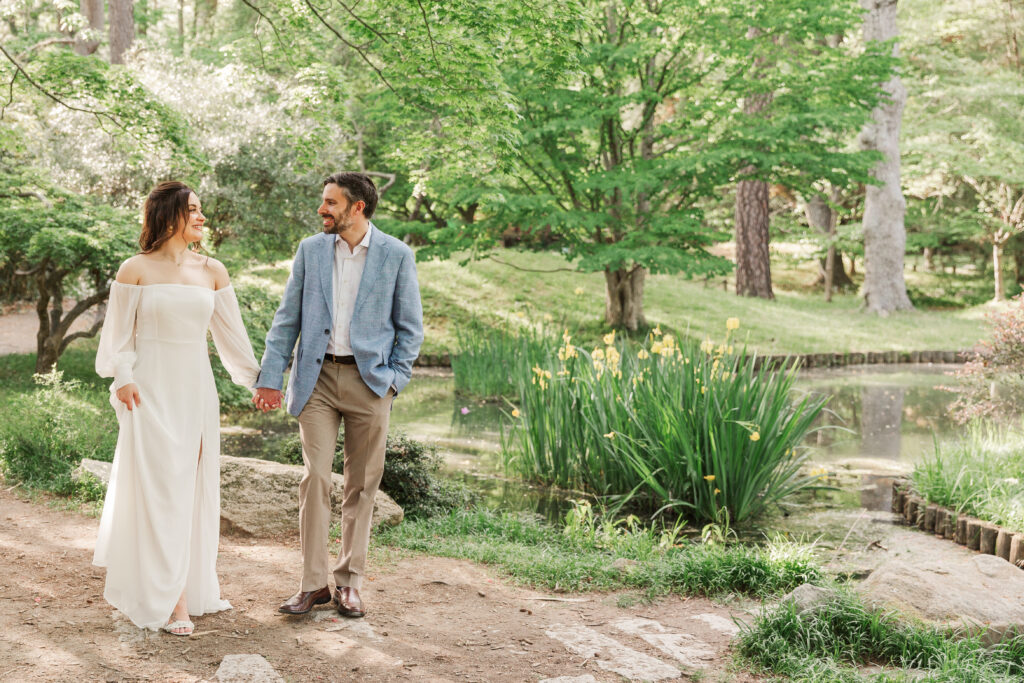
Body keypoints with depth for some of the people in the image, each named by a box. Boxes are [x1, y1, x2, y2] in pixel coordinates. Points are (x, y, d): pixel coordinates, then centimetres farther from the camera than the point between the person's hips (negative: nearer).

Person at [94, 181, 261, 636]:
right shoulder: (136, 270, -2)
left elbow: (231, 331, 13)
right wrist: (123, 378, -12)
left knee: (195, 486, 8)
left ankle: (195, 584, 19)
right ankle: (168, 599, -3)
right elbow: (119, 333, 1)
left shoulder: (212, 271, 7)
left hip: (196, 388, 4)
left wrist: (257, 379, 14)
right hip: (152, 389, -4)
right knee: (160, 486, -5)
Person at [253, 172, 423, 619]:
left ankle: (349, 582, 15)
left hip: (370, 380, -1)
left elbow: (410, 326, 4)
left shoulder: (396, 255, 0)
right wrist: (270, 377, 2)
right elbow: (287, 319, 8)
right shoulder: (310, 251, 6)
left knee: (361, 485, 5)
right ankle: (313, 582, 3)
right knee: (315, 478, -5)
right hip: (318, 378, 1)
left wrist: (394, 379, -4)